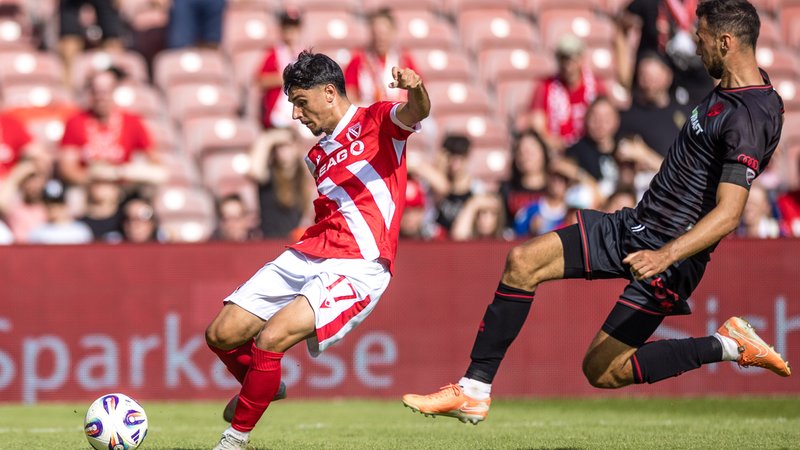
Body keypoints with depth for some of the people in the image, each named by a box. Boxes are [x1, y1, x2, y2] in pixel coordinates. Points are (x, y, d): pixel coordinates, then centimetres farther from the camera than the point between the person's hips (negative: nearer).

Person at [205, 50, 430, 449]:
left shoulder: (377, 122, 1)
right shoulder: (318, 156, 24)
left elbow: (416, 112, -21)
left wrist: (415, 88, -43)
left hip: (357, 267, -8)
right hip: (305, 256, 8)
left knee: (270, 339, -25)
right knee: (222, 334, 1)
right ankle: (258, 389, 32)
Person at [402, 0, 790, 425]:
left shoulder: (747, 119, -24)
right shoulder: (736, 87, 6)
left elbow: (728, 215, -32)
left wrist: (665, 256, -43)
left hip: (670, 252, -10)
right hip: (634, 225, 10)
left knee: (601, 371, -6)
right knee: (523, 261, -4)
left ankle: (727, 345, 3)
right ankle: (473, 391, -4)